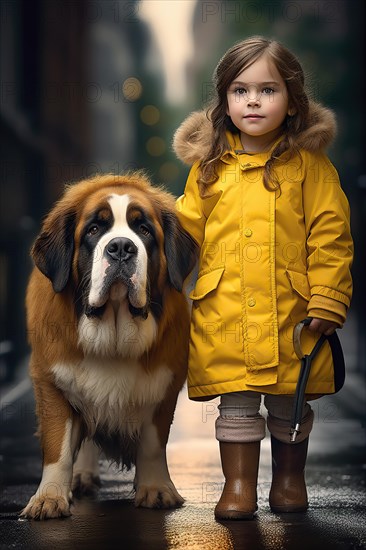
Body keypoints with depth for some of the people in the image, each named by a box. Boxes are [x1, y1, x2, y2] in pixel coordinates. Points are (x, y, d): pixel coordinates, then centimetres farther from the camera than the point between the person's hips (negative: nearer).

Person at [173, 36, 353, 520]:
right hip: (224, 310, 1)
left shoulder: (309, 163, -1)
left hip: (291, 310, -1)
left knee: (290, 403, 12)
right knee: (236, 402, 4)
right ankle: (239, 485, 17)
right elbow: (187, 227, 14)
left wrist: (327, 300, -7)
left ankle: (289, 479, 30)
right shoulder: (209, 164, 5)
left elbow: (330, 235, -3)